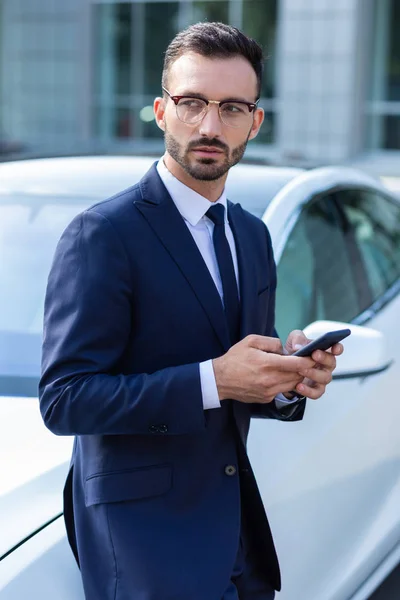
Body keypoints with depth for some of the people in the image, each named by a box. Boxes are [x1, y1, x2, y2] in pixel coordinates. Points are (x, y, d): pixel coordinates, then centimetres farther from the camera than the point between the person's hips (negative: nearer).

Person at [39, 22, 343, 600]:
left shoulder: (253, 235, 11)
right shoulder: (102, 235, -13)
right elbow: (64, 399, -19)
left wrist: (291, 378, -5)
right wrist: (214, 380, -25)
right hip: (142, 537, -7)